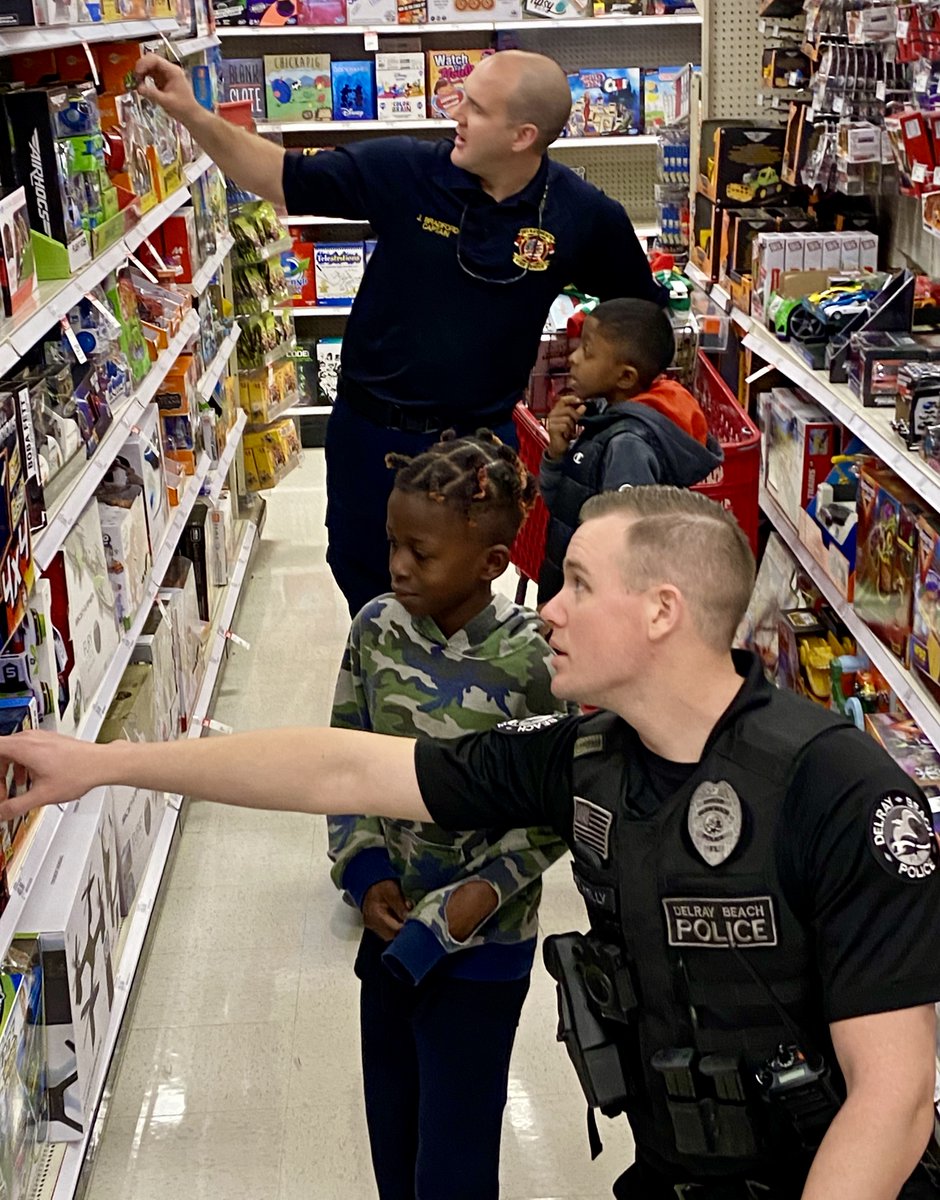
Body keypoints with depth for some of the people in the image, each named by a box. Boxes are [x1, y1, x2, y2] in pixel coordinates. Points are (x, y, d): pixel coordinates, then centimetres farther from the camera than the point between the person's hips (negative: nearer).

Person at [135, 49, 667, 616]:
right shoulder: (405, 170, -13)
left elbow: (641, 310, 3)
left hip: (479, 440, -1)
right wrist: (191, 112, -15)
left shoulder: (585, 217, -12)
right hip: (371, 432, 1)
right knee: (364, 583, 19)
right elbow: (285, 178, -7)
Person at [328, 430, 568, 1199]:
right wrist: (366, 871, -6)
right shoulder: (378, 627, -6)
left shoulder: (529, 662, -20)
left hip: (481, 944, -4)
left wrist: (484, 893, -20)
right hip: (390, 928, 5)